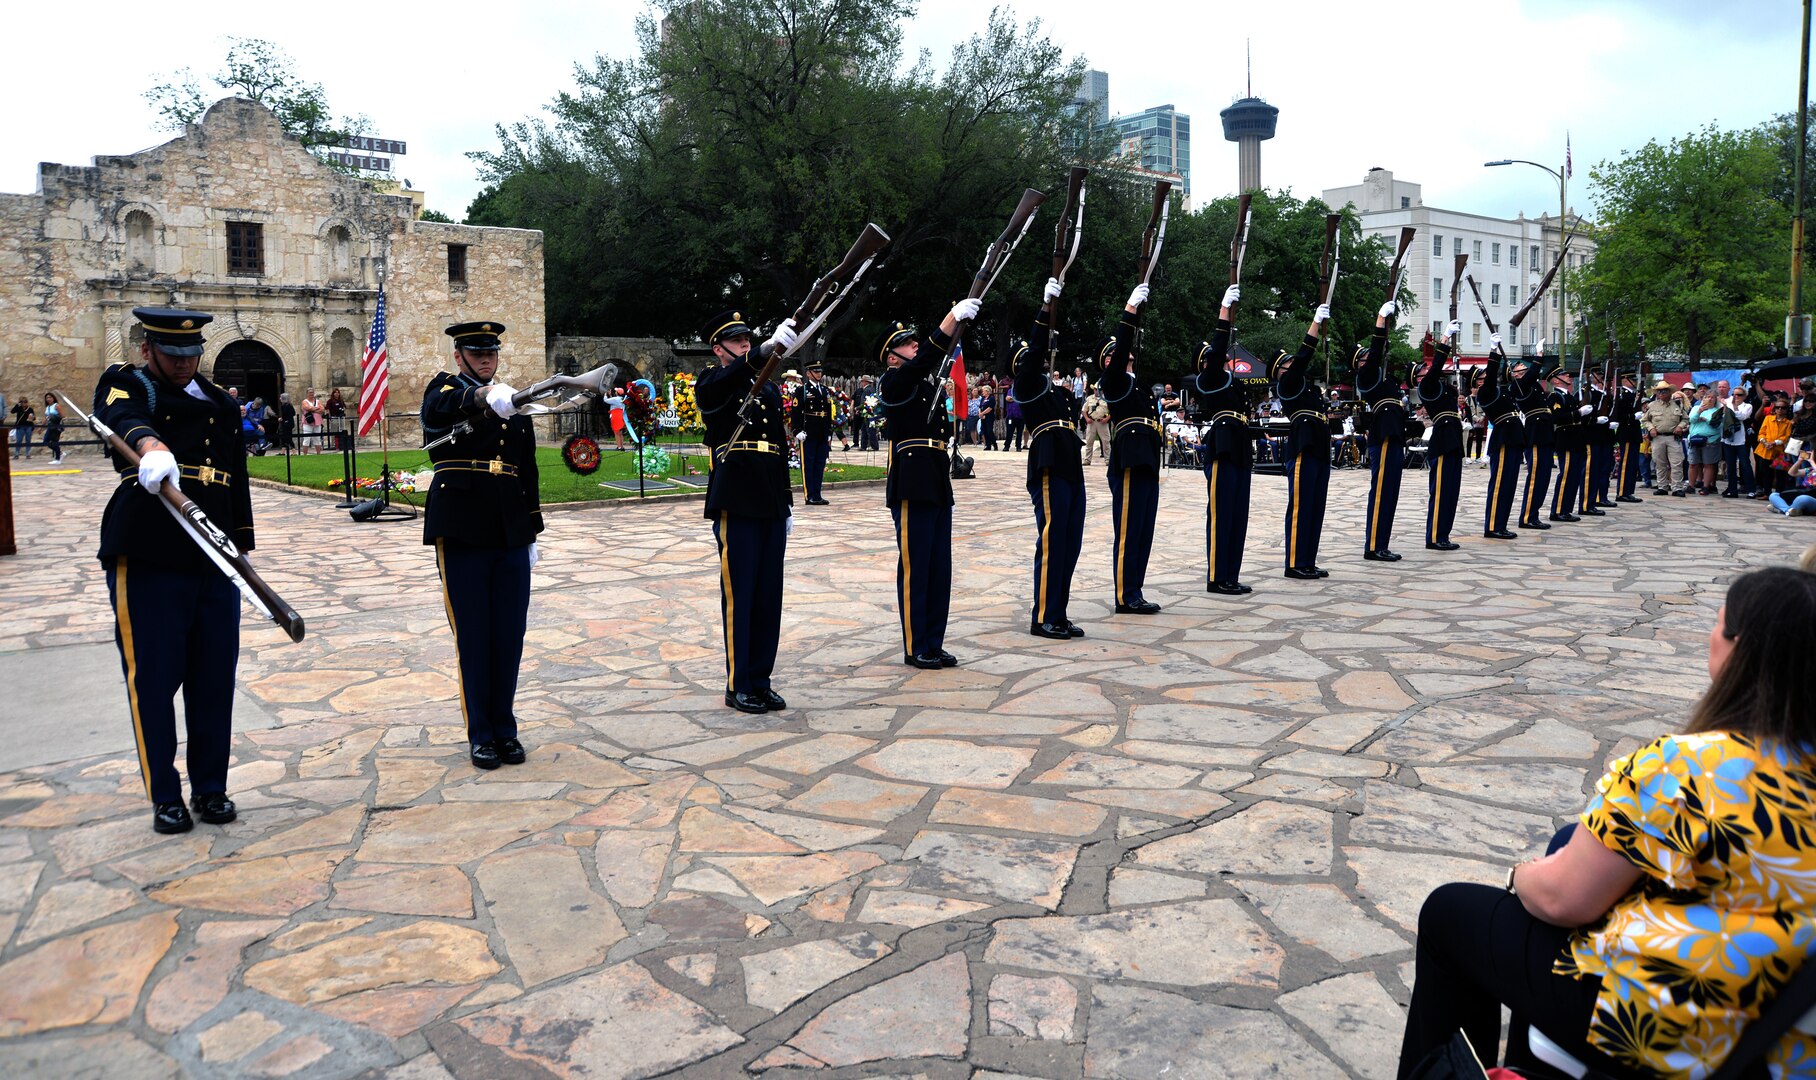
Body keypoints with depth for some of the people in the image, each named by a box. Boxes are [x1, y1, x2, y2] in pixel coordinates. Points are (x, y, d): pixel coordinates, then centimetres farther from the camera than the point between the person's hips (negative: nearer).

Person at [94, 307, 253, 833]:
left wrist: (241, 550, 16)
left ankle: (211, 789, 20)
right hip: (146, 560, -4)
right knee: (153, 680, 2)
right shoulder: (123, 386, 2)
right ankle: (165, 797, 15)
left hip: (214, 562, 4)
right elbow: (126, 420, -24)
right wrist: (151, 447, -47)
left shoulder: (220, 403, 17)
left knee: (214, 678, 7)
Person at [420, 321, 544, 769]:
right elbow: (439, 410, -26)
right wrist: (484, 397, -47)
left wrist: (531, 533, 15)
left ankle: (505, 729, 19)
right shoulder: (444, 387, 1)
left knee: (509, 636, 6)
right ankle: (480, 734, 13)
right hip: (462, 534, -4)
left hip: (510, 537, 4)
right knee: (473, 638, 2)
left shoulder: (514, 403, 15)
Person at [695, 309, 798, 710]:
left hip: (770, 505, 6)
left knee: (769, 597, 9)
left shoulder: (769, 389, 18)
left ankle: (761, 681, 19)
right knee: (738, 596, 0)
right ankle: (738, 686, 10)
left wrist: (787, 504, 17)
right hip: (736, 505, -6)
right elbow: (734, 375, -27)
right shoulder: (711, 384, -1)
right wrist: (769, 347, -44)